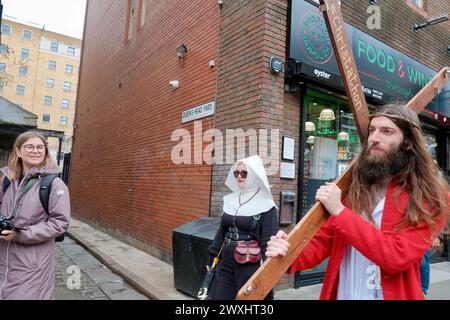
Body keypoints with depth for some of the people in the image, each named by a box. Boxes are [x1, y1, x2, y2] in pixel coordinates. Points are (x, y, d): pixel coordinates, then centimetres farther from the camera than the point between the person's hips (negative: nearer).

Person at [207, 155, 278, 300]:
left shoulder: (266, 206, -12)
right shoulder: (230, 200, 5)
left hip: (251, 268, -5)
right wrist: (212, 258, 15)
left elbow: (268, 243, -13)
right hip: (226, 265, 5)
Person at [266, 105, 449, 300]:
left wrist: (340, 211, -25)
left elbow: (398, 257, -24)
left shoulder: (429, 197, -13)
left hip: (392, 294, -3)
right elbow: (323, 241, -5)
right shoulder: (352, 185, -4)